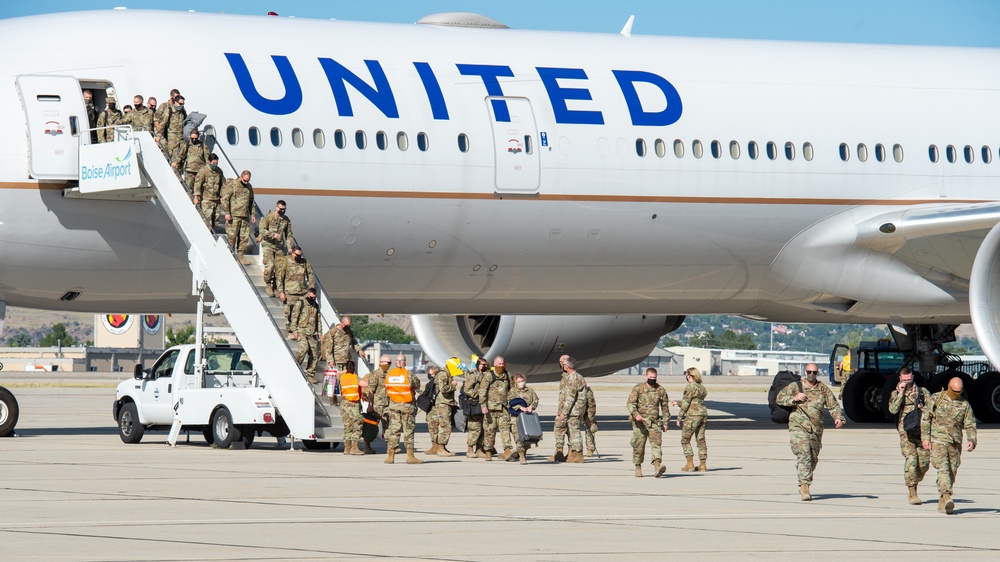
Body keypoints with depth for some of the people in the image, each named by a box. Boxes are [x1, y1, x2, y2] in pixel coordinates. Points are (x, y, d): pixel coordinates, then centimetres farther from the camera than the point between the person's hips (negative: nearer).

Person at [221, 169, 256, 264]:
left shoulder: (249, 187, 16)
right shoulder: (231, 184, -4)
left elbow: (251, 201, 27)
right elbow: (225, 199, -8)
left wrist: (253, 214, 20)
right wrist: (227, 213, -14)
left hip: (245, 216, 6)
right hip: (233, 215, -6)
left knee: (244, 236, 4)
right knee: (231, 236, -6)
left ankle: (240, 256, 12)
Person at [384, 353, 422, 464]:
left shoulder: (389, 375, 1)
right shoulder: (409, 374, -12)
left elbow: (387, 389, 5)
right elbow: (417, 386, -4)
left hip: (393, 404, 4)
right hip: (407, 405, -4)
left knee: (394, 430, 7)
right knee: (409, 430, 1)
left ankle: (390, 456, 6)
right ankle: (410, 456, -1)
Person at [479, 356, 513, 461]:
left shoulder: (507, 376, 13)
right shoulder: (488, 376, -2)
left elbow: (510, 391, 23)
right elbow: (482, 391, -6)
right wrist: (483, 405, -15)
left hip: (504, 407, 3)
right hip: (491, 407, -3)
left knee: (505, 428, -10)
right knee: (489, 430, 1)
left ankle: (507, 450, -20)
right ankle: (488, 453, 10)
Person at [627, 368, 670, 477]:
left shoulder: (660, 390, 8)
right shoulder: (638, 389, 0)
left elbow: (665, 407, 16)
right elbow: (630, 403, -7)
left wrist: (665, 423, 14)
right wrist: (635, 414, -24)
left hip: (654, 422, 1)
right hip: (640, 422, -1)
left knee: (656, 443, -14)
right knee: (638, 446, 4)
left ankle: (657, 467, -26)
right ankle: (638, 468, 19)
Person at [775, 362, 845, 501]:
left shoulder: (823, 389, 9)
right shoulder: (795, 386, 4)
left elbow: (833, 405, 5)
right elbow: (780, 398, 5)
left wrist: (838, 418, -13)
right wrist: (794, 399, -11)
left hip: (816, 430, 4)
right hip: (798, 427, -4)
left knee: (813, 460, 12)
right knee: (804, 456, -19)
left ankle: (804, 485, 31)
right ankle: (804, 486, -22)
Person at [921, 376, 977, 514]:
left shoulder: (964, 404, 8)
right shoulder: (936, 399, 2)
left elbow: (970, 424, 7)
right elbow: (925, 419, 3)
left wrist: (972, 440, -10)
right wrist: (925, 438, -4)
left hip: (955, 443, 4)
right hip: (938, 440, -4)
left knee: (952, 472, 5)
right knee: (943, 468, -19)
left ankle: (942, 503, 16)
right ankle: (946, 497, -33)